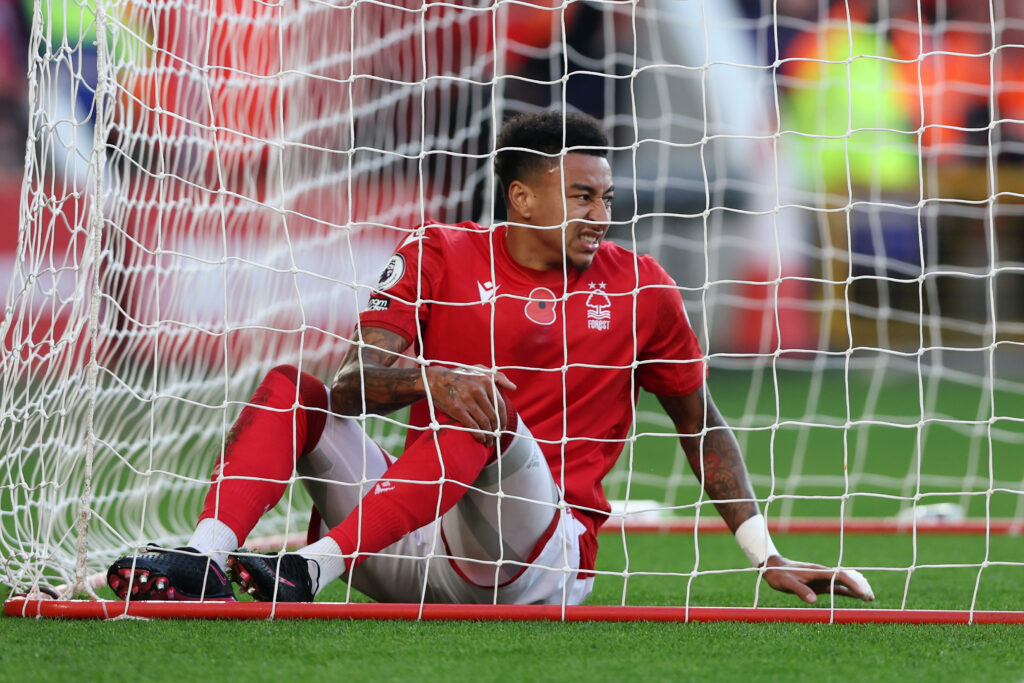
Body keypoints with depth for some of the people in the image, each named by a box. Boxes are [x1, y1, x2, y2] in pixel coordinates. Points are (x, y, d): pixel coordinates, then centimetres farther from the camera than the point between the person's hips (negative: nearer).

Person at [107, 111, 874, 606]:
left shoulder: (638, 287, 8)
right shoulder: (439, 256, 7)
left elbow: (703, 426, 16)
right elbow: (353, 384, -5)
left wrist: (766, 555, 10)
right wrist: (425, 379, -27)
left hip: (544, 557, -3)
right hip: (414, 534, 3)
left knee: (485, 409, -31)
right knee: (290, 386, -11)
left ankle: (316, 566, -47)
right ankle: (207, 561, -36)